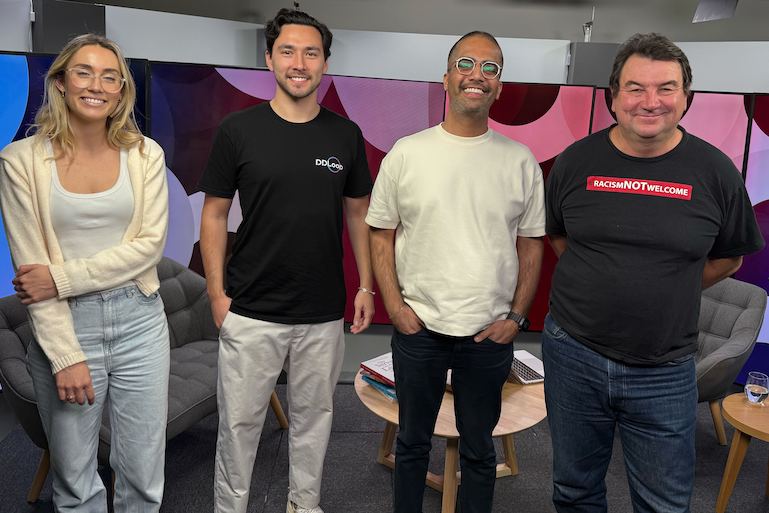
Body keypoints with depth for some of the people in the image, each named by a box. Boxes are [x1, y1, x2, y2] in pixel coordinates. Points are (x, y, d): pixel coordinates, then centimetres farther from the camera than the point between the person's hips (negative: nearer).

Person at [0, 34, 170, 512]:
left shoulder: (145, 153, 0)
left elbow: (150, 244, -7)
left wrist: (63, 276, -15)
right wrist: (66, 356, -12)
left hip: (139, 320, 1)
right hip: (65, 325, -1)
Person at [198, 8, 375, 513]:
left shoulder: (346, 135, 2)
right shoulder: (238, 130, -5)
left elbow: (358, 212, 9)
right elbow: (214, 214, 1)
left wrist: (366, 285, 3)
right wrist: (217, 292, -5)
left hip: (324, 314, 2)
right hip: (251, 313, -2)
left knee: (314, 417, 16)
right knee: (239, 421, 9)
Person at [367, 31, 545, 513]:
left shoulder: (521, 161, 0)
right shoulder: (406, 153, -1)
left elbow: (532, 245, 5)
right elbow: (382, 234, 2)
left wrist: (516, 316, -2)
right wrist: (395, 307, -5)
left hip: (490, 333, 0)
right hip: (417, 328, 0)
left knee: (479, 449, 15)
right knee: (413, 442, 17)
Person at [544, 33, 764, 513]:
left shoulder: (715, 171, -6)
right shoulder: (577, 161, -3)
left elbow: (729, 258, 8)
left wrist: (663, 292, 3)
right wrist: (600, 286, 5)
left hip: (664, 373, 0)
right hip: (573, 354, 1)